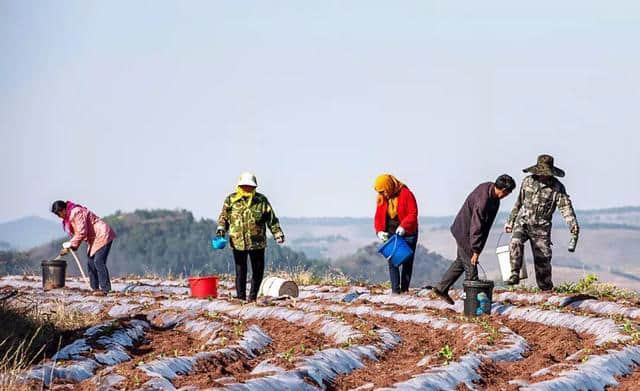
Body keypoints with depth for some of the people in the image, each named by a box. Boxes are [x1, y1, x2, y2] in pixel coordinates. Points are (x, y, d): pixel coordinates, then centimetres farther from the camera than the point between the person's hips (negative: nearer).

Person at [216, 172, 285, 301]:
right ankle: (241, 297, 7)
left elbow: (271, 219, 7)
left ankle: (253, 297, 19)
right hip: (238, 242, -1)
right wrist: (221, 228, -7)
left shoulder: (261, 200, 4)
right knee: (240, 271, 0)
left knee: (258, 270, 6)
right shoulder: (231, 200, 3)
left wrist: (278, 233, 2)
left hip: (257, 242, 1)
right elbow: (223, 217, 10)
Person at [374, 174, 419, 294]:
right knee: (392, 262, -4)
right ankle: (395, 290, -4)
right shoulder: (382, 198, 2)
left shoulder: (406, 194, -13)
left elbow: (413, 213, -16)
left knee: (407, 262, 2)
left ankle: (404, 289, 8)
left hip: (407, 233, -4)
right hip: (391, 234, 4)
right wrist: (379, 230, -10)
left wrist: (403, 226, -28)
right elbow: (378, 216, 6)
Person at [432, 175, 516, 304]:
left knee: (461, 262, 20)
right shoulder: (482, 201, -34)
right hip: (465, 234, -10)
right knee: (471, 266, -2)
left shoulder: (488, 187, -5)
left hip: (462, 229, 10)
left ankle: (441, 288, 28)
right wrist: (476, 250, -27)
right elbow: (476, 227, -31)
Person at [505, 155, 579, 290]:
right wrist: (510, 221, 21)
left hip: (541, 227, -1)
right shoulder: (528, 182, 4)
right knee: (516, 243, -26)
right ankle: (515, 275, -19)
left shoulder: (557, 187, -5)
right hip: (523, 222, 1)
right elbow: (519, 203, 16)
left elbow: (565, 206, -14)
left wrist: (573, 224, -30)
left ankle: (546, 287, 12)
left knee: (542, 256, -2)